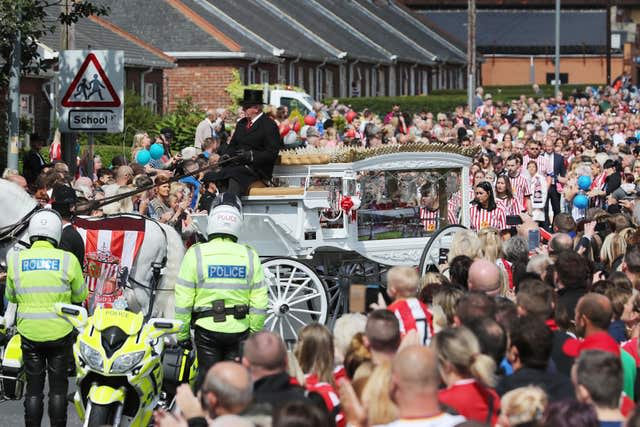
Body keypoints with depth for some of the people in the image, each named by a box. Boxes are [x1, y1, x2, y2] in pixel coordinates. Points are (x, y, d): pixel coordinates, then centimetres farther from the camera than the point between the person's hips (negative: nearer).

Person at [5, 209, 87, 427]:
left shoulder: (16, 260, -6)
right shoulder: (68, 260, -12)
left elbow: (11, 296, 6)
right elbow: (80, 295, 1)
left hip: (30, 333, 1)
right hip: (60, 333, -1)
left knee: (34, 387, 10)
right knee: (58, 386, 9)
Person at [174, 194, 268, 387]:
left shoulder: (196, 254, -6)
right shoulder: (249, 256, 0)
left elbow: (183, 301, -5)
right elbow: (259, 302, 2)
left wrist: (182, 335, 4)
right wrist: (256, 333, 12)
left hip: (207, 329, -2)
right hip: (239, 329, 2)